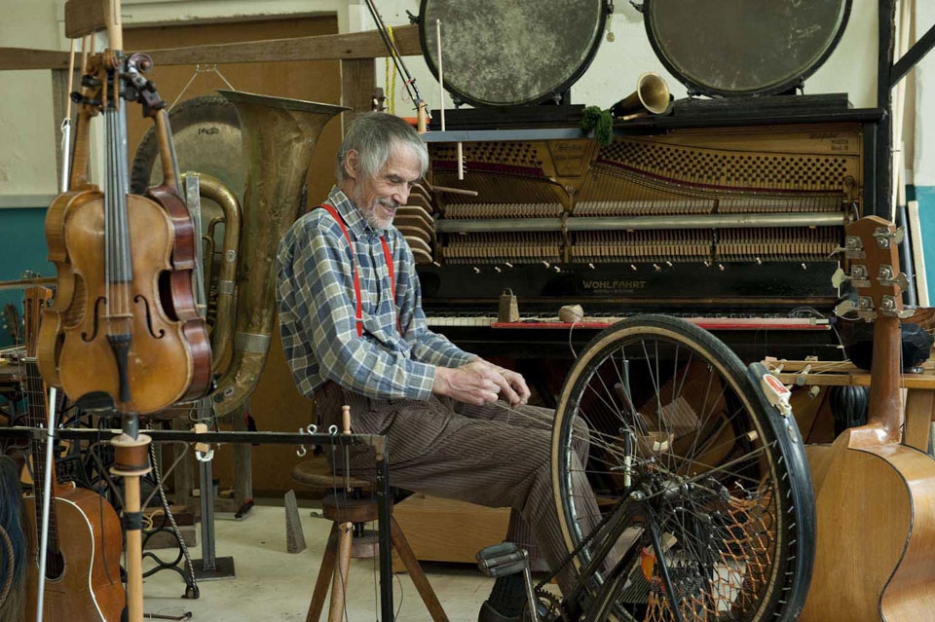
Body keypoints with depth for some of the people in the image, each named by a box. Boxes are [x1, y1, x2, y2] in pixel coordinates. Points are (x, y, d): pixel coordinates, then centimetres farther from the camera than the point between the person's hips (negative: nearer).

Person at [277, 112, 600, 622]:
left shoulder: (391, 241, 16)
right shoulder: (319, 234, -13)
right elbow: (346, 360, -21)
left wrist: (477, 367, 2)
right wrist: (445, 380, -18)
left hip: (411, 394, 10)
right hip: (366, 418, -10)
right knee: (546, 458, -19)